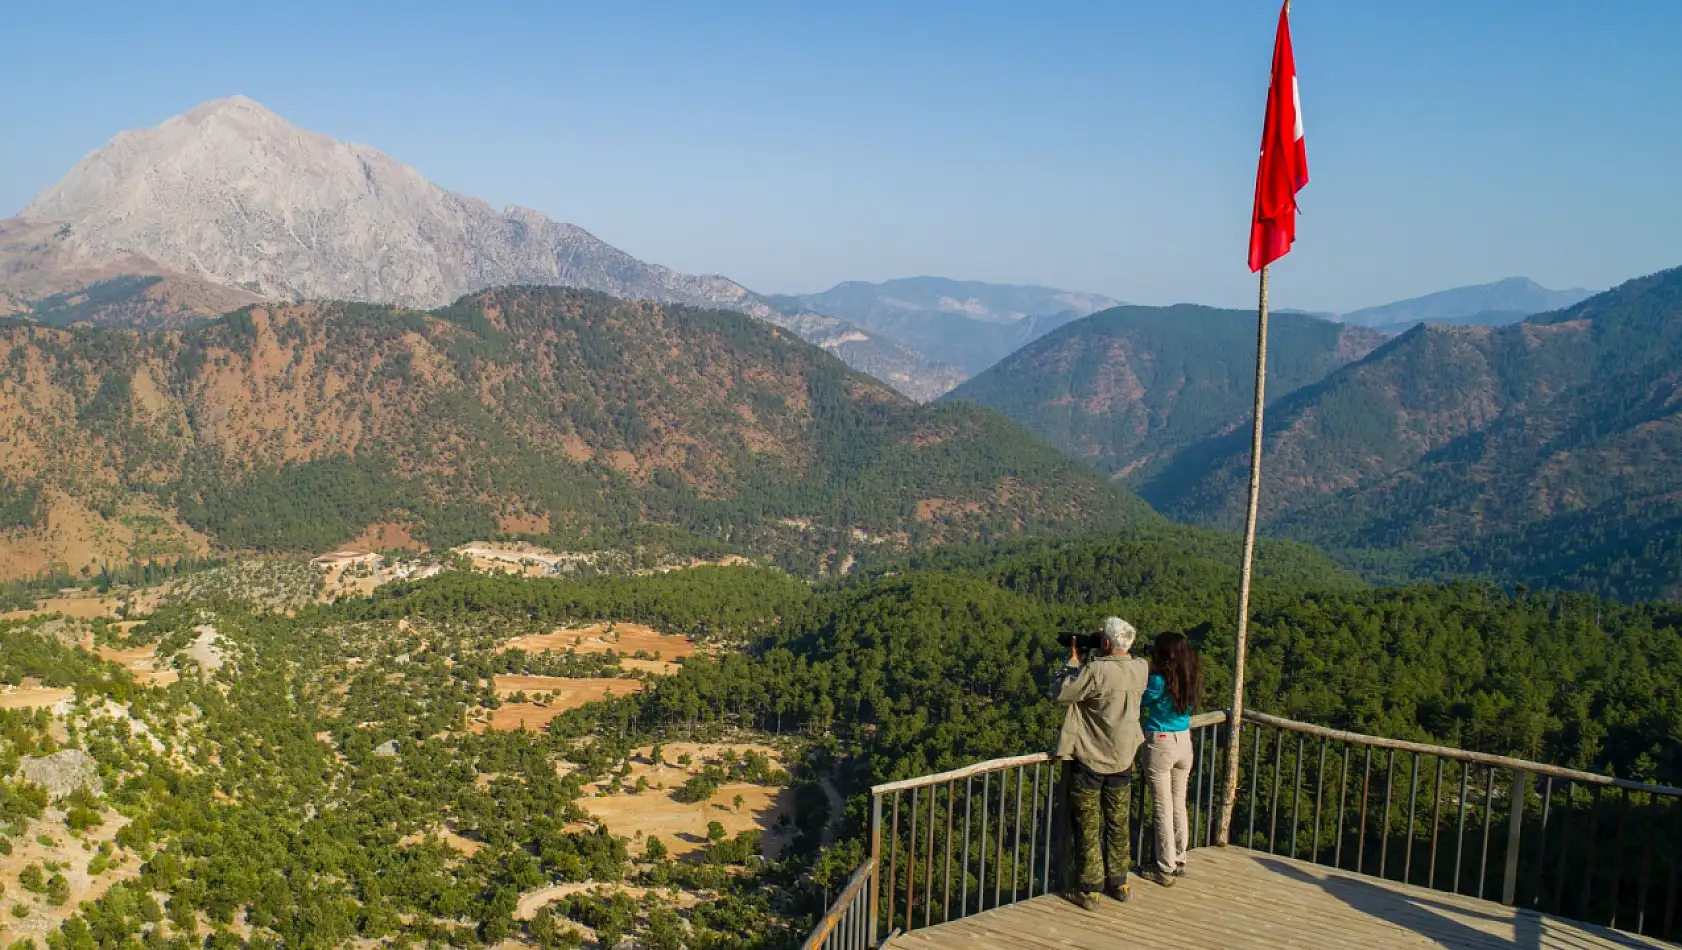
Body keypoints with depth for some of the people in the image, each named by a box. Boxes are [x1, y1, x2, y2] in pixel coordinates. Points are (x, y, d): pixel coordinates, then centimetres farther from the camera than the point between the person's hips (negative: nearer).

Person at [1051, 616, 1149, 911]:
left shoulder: (1095, 671, -26)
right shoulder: (1141, 669, -7)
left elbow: (1059, 692, -18)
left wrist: (1073, 661, -6)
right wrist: (1095, 656, 3)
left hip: (1089, 760, -5)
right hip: (1123, 759, 5)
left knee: (1088, 826, 6)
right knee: (1118, 823, 18)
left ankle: (1088, 890, 13)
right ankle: (1119, 883, 29)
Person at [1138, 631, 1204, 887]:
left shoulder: (1159, 679, -19)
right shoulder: (1190, 679, 0)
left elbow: (1142, 702, -4)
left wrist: (1149, 670, -2)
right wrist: (1153, 671, 7)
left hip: (1160, 744, -6)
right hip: (1184, 743, 6)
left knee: (1162, 809, 2)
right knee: (1179, 805, 17)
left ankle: (1165, 869, 9)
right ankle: (1179, 862, 27)